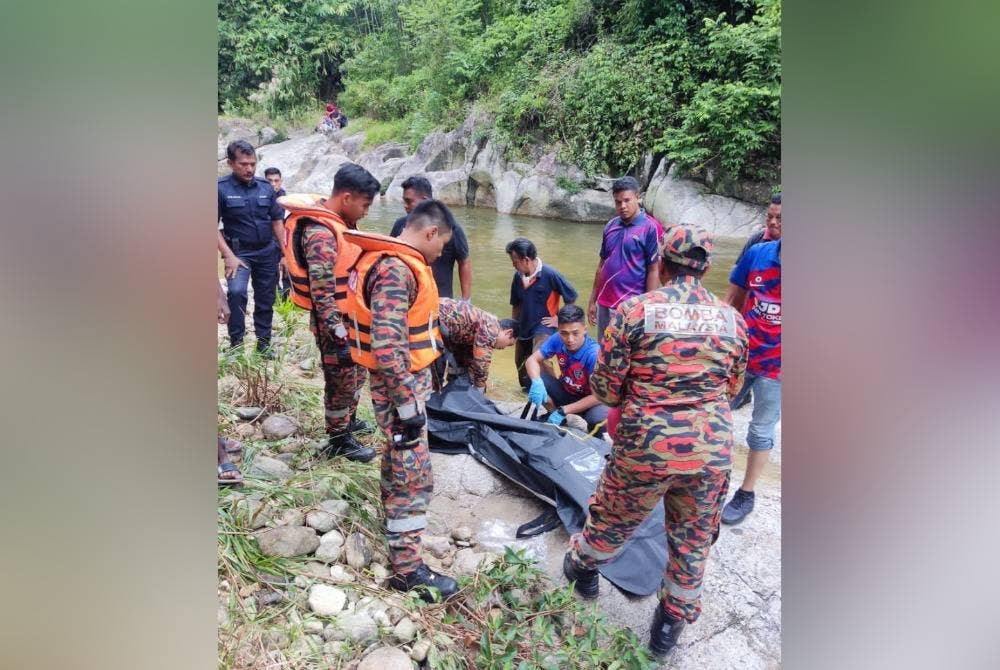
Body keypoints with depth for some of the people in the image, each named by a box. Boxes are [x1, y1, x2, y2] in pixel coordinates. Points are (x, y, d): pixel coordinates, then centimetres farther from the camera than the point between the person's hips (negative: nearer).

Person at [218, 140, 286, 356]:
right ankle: (236, 343, -11)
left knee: (265, 299, 10)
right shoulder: (221, 188, -9)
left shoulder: (265, 187, 2)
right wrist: (228, 256, -17)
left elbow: (277, 222, 9)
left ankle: (264, 343, 25)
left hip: (268, 251, 4)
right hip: (239, 251, -4)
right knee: (236, 292, -25)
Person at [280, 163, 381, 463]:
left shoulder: (339, 223, 6)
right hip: (335, 324, -9)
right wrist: (339, 337, -27)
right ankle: (339, 440, 24)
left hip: (351, 318, 9)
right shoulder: (320, 232, -25)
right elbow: (322, 293, -28)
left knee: (357, 373, 24)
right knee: (341, 381, 6)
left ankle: (349, 420, 44)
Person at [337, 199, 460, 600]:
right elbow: (388, 348, -31)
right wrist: (408, 406, -26)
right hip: (401, 385, -10)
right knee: (415, 475, -1)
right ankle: (406, 569, 10)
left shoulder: (394, 262, 7)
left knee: (399, 453, 30)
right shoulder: (395, 271, -26)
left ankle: (391, 506, 53)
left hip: (409, 379, 10)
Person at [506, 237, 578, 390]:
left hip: (544, 328, -7)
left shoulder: (550, 274, -18)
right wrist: (513, 329, 15)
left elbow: (572, 297, -8)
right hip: (523, 330, 7)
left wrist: (560, 319, -7)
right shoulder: (518, 276, -1)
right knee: (521, 366, 18)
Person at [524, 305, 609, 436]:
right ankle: (556, 418, 2)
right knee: (534, 374, -19)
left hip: (589, 400, -4)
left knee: (599, 418, -38)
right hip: (565, 393, 5)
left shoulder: (594, 354, -31)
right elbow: (532, 360, -11)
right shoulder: (557, 340, -18)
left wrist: (563, 411, -29)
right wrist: (537, 383, -34)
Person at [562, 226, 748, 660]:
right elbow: (731, 388, 13)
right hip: (712, 451, 2)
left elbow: (604, 388, -7)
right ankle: (671, 624, 38)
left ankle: (582, 566, 50)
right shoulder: (732, 319, 1)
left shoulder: (634, 310, -10)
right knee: (693, 543, 22)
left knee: (613, 518, 23)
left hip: (645, 446, -2)